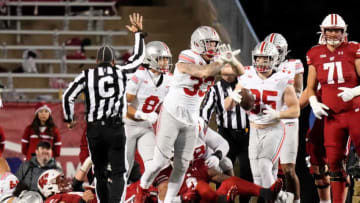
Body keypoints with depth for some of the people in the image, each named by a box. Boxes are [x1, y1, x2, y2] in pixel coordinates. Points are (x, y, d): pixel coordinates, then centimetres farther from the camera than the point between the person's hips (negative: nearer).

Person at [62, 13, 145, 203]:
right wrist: (138, 33, 31)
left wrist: (69, 119, 12)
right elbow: (139, 57, 19)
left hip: (94, 130, 1)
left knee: (100, 173, 15)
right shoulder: (121, 72, 3)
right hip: (115, 128, -1)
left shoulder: (87, 76, 0)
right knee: (118, 174, -1)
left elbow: (68, 96, -4)